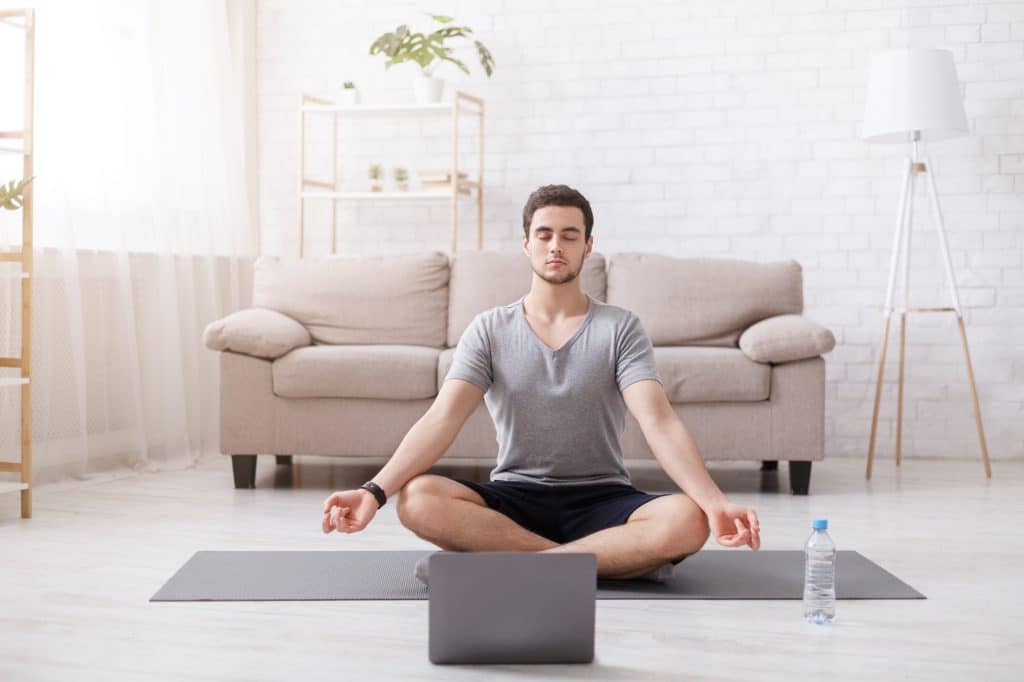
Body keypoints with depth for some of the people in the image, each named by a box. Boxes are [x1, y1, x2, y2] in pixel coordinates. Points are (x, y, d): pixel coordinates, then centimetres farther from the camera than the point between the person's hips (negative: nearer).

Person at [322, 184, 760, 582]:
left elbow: (659, 423, -13)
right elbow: (442, 419, -10)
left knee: (687, 521, -31)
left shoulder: (620, 328, 0)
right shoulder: (489, 331, 3)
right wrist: (375, 491, -26)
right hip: (513, 498, 1)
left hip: (601, 500, -1)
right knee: (418, 499, -29)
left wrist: (715, 503, -30)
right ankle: (621, 559, -24)